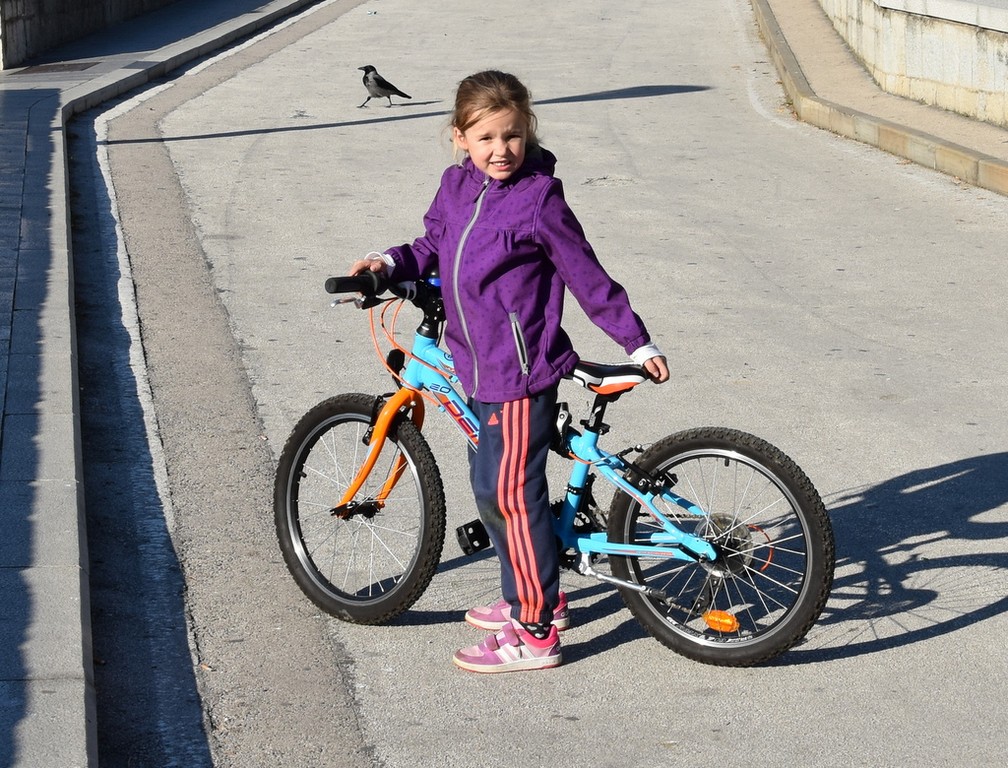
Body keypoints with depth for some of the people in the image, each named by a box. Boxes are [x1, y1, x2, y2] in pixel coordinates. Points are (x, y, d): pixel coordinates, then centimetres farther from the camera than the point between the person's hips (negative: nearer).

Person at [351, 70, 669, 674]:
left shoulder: (538, 200, -15)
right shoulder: (457, 186, 5)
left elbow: (588, 277, -9)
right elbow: (435, 247, 20)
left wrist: (638, 342, -4)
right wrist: (390, 263, 2)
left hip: (523, 370, -8)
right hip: (480, 367, 8)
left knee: (510, 493, -5)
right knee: (493, 486, 18)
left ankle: (536, 634, 5)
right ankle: (537, 595, 36)